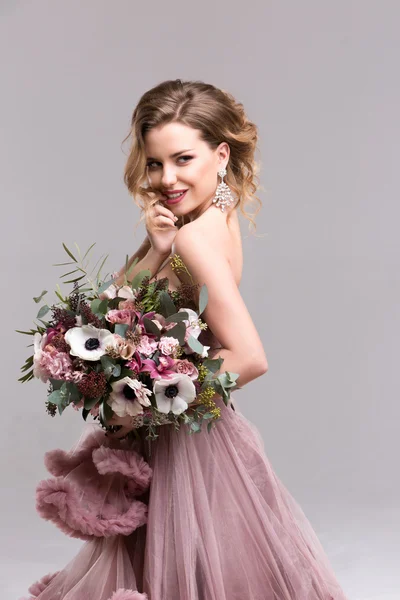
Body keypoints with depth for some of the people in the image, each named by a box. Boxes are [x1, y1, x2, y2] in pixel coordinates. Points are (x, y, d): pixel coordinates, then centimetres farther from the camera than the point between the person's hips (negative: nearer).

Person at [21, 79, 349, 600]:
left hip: (187, 439, -9)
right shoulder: (217, 219, 5)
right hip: (178, 438, 9)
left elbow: (250, 357, -28)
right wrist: (155, 250, -13)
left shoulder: (196, 234, -21)